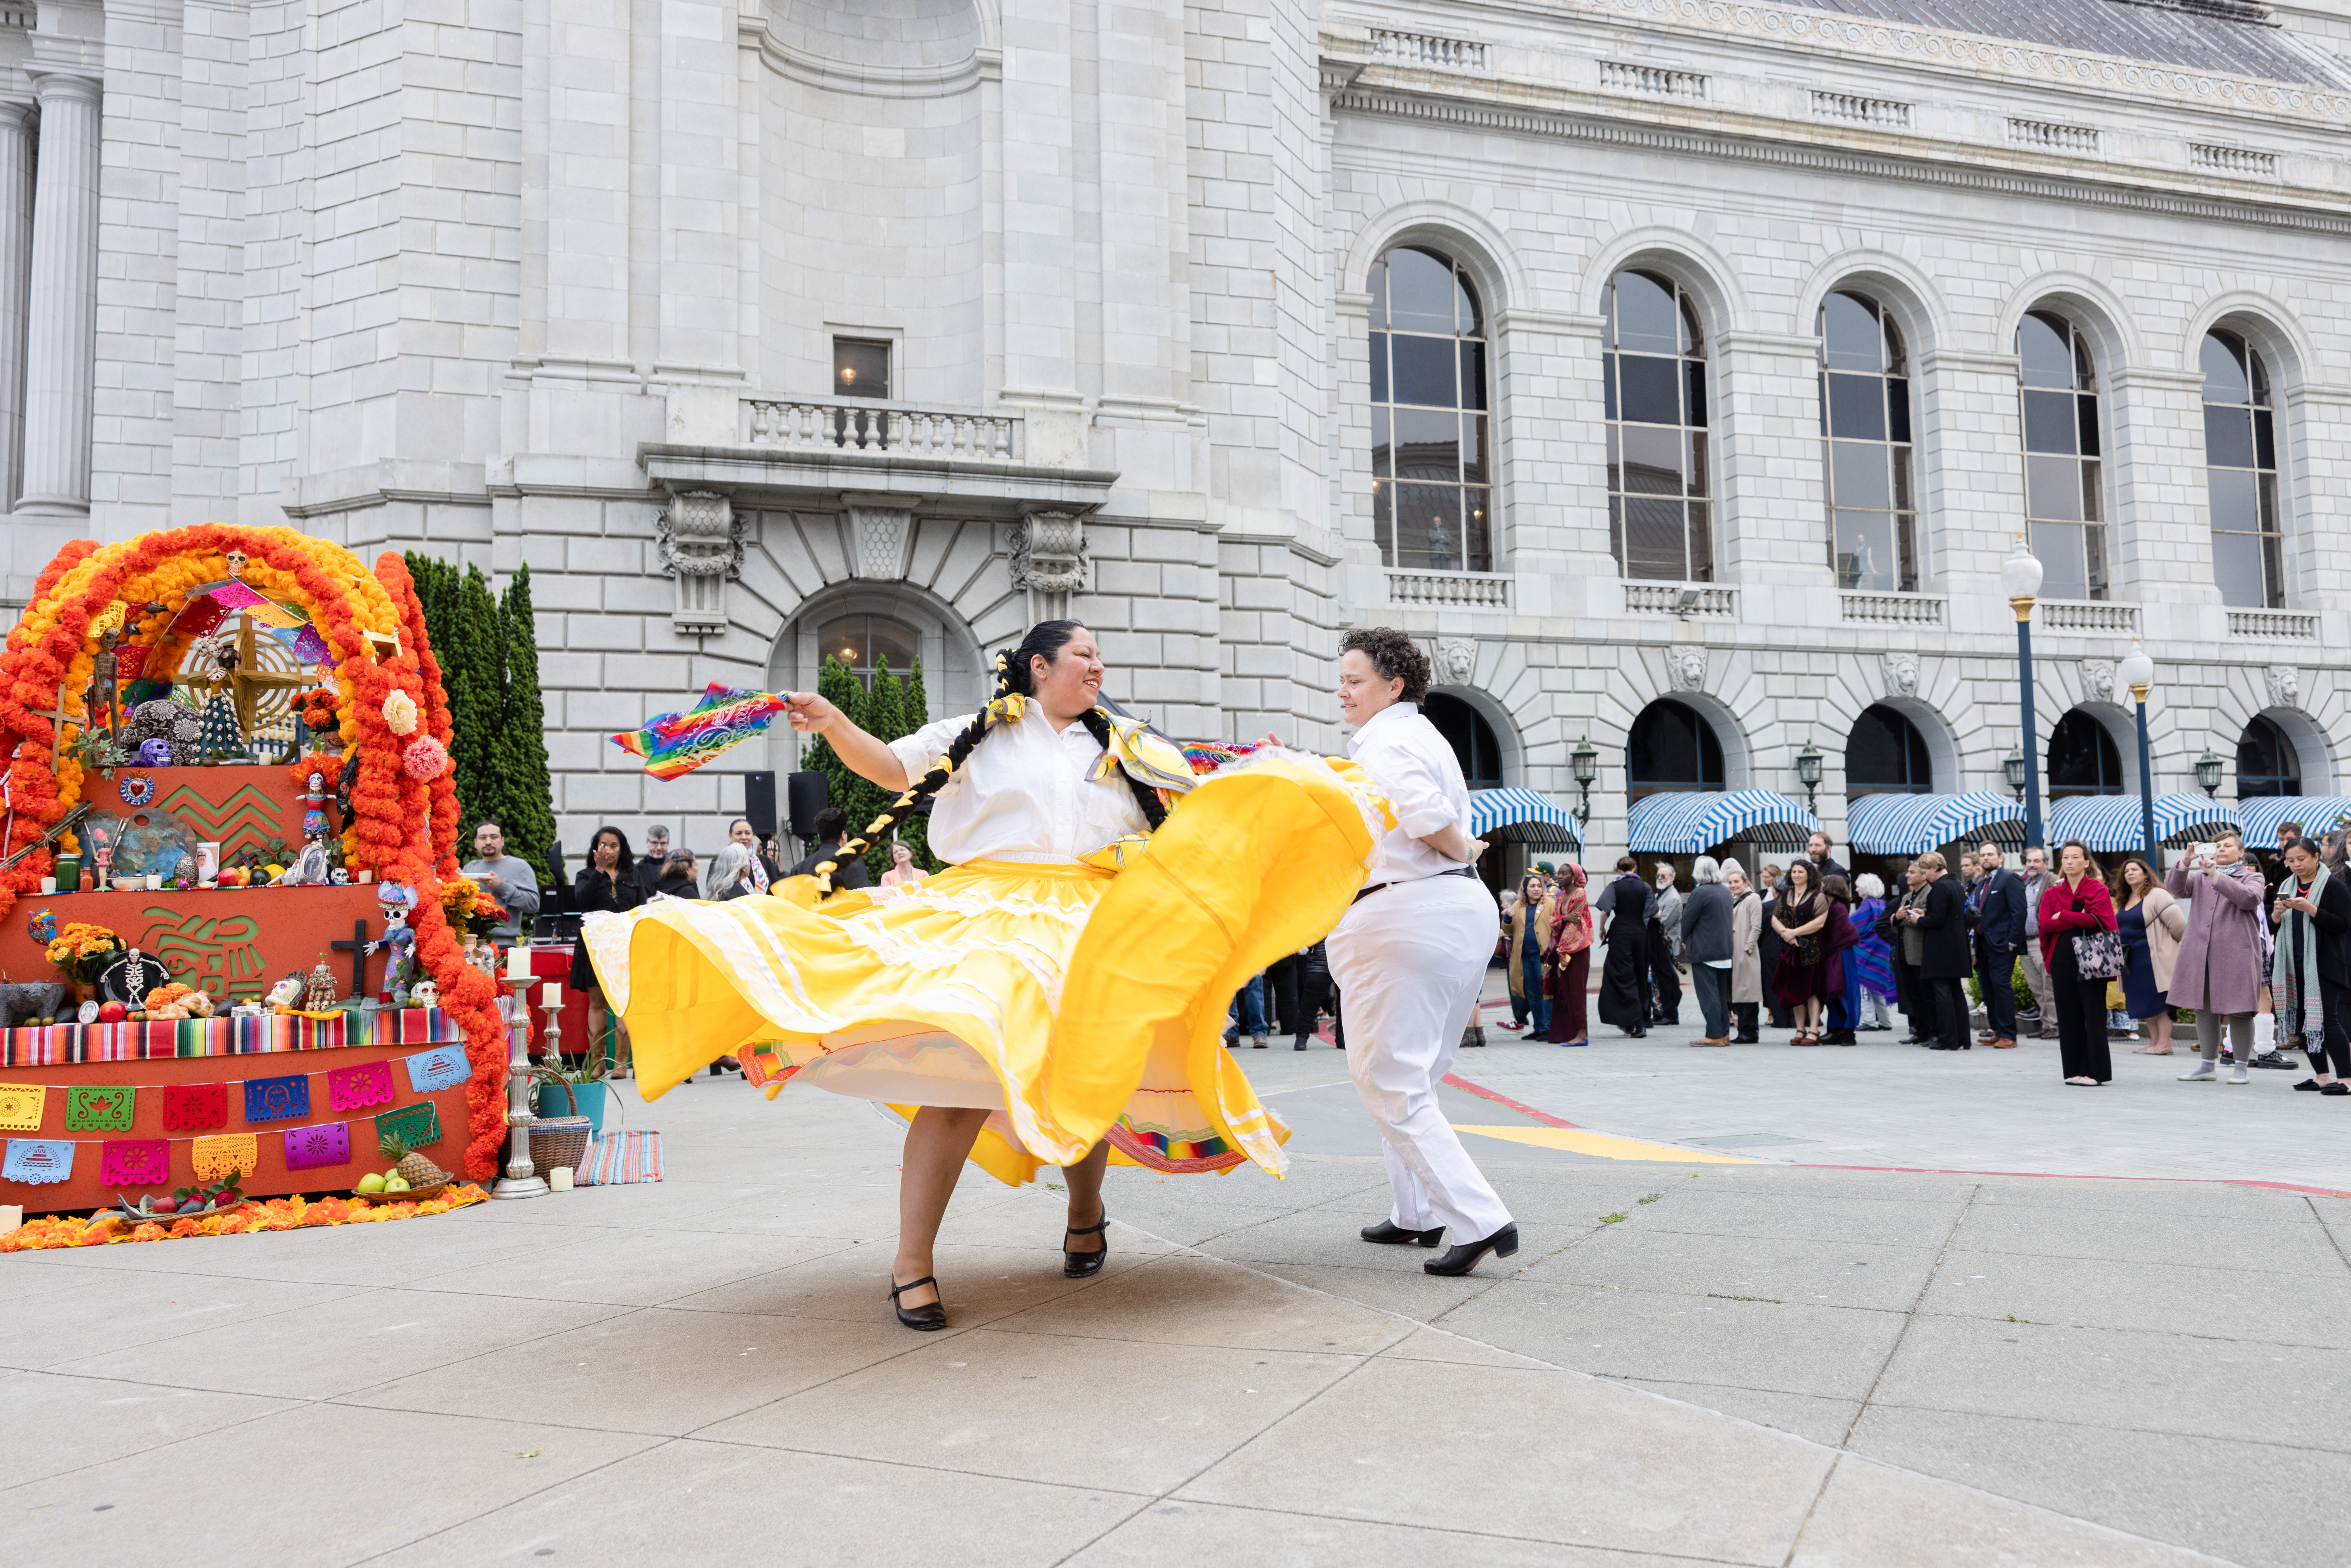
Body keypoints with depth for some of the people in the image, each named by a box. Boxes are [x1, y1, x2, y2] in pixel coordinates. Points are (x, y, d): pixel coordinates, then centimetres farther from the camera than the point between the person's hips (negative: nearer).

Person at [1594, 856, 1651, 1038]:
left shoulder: (1615, 885, -4)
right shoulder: (1645, 887, 2)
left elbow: (1605, 911, -14)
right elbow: (1652, 913, 0)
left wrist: (1602, 929, -1)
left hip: (1620, 933, -3)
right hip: (1640, 933, 3)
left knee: (1623, 977, 0)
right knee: (1640, 976, 13)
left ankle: (1632, 1023, -8)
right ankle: (1642, 1023, 15)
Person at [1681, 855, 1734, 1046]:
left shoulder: (1700, 892, -15)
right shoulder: (1726, 892, 10)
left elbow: (1687, 919, -11)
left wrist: (1685, 940, 6)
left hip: (1704, 950, -8)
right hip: (1725, 950, 8)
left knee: (1708, 994, -5)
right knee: (1721, 994, 13)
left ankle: (1714, 1035, -7)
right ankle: (1724, 1034, 15)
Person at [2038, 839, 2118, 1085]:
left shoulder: (2099, 890, 1)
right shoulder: (2052, 893, 12)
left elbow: (2099, 920, -14)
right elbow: (2045, 925, -1)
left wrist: (2063, 915, -7)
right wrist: (2079, 921, -10)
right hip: (2062, 960, 4)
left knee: (2093, 1015, -3)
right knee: (2068, 1016, 5)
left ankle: (2095, 1071, 1)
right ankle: (2074, 1070, 11)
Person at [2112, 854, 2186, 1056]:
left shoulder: (2157, 896, -10)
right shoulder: (2125, 901, 15)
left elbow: (2178, 923, -14)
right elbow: (2119, 927, 23)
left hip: (2155, 956, -8)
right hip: (2132, 960, 8)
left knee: (2159, 999, -6)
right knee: (2142, 1000, 9)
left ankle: (2164, 1044, -3)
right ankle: (2155, 1041, 16)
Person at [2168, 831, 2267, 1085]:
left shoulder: (2252, 877, 7)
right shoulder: (2200, 877, 17)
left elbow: (2249, 898, -14)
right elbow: (2174, 888, -1)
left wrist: (2216, 874, -19)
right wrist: (2186, 861, -16)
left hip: (2236, 954, -4)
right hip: (2201, 952, 4)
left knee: (2239, 1011, -3)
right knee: (2204, 1010, 8)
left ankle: (2241, 1068, 7)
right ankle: (2208, 1066, 18)